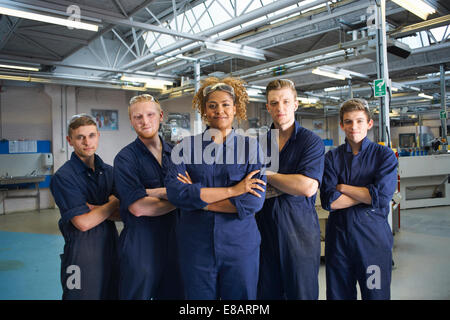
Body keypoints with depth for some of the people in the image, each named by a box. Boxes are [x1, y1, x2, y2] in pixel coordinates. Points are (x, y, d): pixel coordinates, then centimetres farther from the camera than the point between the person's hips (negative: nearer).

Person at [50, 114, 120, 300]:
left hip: (111, 243, 5)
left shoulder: (108, 171, 5)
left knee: (114, 294, 16)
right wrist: (113, 204, -7)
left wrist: (90, 207, -17)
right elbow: (83, 222, -18)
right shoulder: (63, 177, -11)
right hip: (82, 250, -5)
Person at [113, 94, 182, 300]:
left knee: (172, 293, 16)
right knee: (138, 294, 9)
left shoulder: (174, 153, 6)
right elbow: (138, 207, -17)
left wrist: (158, 192, -16)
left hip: (172, 238, 5)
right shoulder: (125, 158, -8)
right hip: (140, 243, -4)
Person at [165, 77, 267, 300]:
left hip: (240, 243, 0)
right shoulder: (187, 146, 1)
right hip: (196, 245, 1)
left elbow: (254, 201, -11)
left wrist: (197, 198, -11)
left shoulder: (250, 146, 0)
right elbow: (174, 191, -13)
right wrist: (232, 190, -16)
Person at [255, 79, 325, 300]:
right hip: (264, 227, 4)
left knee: (302, 292, 9)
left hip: (299, 228, -3)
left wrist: (266, 175, -10)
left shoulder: (311, 141, -4)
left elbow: (308, 187, -18)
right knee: (266, 292, 13)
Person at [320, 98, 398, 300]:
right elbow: (328, 201, -8)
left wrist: (342, 187, -7)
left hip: (373, 234, -1)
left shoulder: (384, 155, 0)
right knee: (338, 294, 12)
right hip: (338, 235, 2)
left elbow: (382, 197, -14)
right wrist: (366, 194, -11)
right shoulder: (332, 157, 3)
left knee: (376, 294, 9)